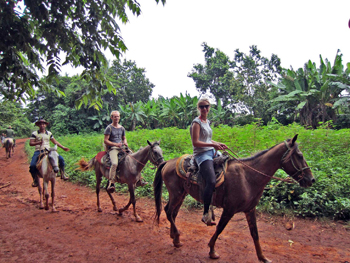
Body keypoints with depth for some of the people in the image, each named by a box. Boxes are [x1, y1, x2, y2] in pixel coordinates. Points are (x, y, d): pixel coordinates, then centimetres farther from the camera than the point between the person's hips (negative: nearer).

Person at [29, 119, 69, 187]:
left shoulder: (49, 133, 13)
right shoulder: (35, 133, 3)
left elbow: (55, 142, 18)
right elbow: (30, 143, -3)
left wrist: (63, 147, 13)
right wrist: (39, 142, -20)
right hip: (38, 151, -2)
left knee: (61, 159, -16)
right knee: (32, 165, -22)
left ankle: (63, 174, -2)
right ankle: (35, 181, 1)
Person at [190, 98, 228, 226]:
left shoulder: (207, 122, 17)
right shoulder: (196, 122, -9)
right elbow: (195, 142, -16)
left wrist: (218, 143, 10)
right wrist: (213, 145, -18)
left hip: (212, 152, 10)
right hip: (202, 154, -10)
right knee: (211, 182, -26)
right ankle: (206, 214, -18)